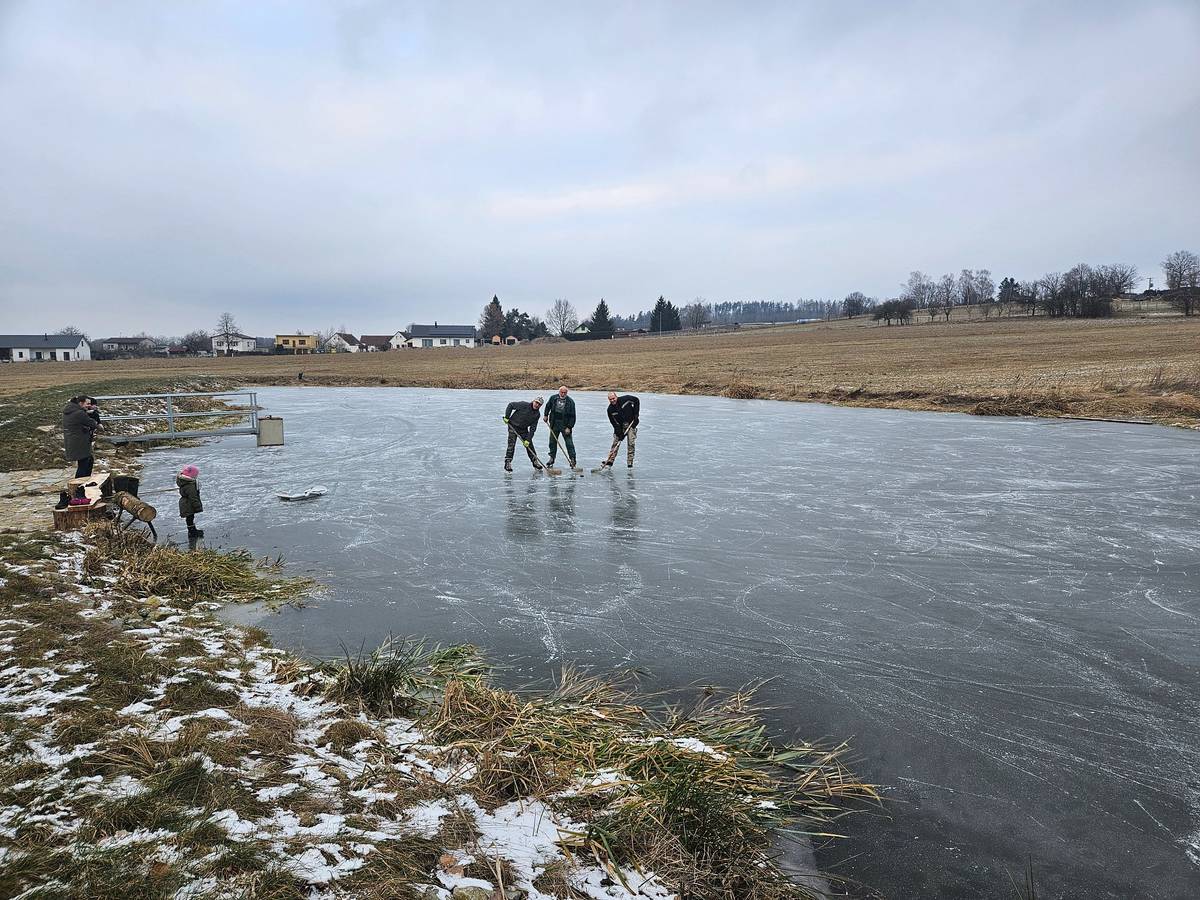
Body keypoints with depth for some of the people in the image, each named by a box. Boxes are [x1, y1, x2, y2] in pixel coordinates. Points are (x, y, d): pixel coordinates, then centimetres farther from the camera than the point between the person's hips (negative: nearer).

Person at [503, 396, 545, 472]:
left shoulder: (536, 414, -6)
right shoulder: (523, 405, -20)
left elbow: (532, 428, -8)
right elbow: (511, 405, -12)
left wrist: (528, 439, -15)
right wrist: (506, 417, -14)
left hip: (524, 429, 5)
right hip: (513, 426, -5)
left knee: (529, 445, 6)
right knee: (511, 445, -12)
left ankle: (535, 461, 21)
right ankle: (508, 463, -7)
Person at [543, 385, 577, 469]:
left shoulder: (570, 401, -11)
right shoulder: (553, 398, -2)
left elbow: (572, 416, -11)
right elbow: (548, 406, 20)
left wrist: (569, 427, -15)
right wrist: (546, 415, 15)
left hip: (565, 425, -4)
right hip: (554, 424, 4)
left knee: (569, 443, -5)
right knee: (552, 442, 12)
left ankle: (572, 460, -1)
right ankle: (552, 458, 26)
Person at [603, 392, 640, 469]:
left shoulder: (625, 399, -18)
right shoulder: (610, 409, -12)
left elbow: (636, 400, -2)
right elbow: (614, 423, -10)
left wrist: (636, 413, -8)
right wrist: (620, 434, -18)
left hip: (631, 423, -2)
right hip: (620, 426, 2)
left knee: (630, 443, -7)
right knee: (615, 442, -3)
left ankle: (630, 463, -2)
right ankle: (609, 461, 3)